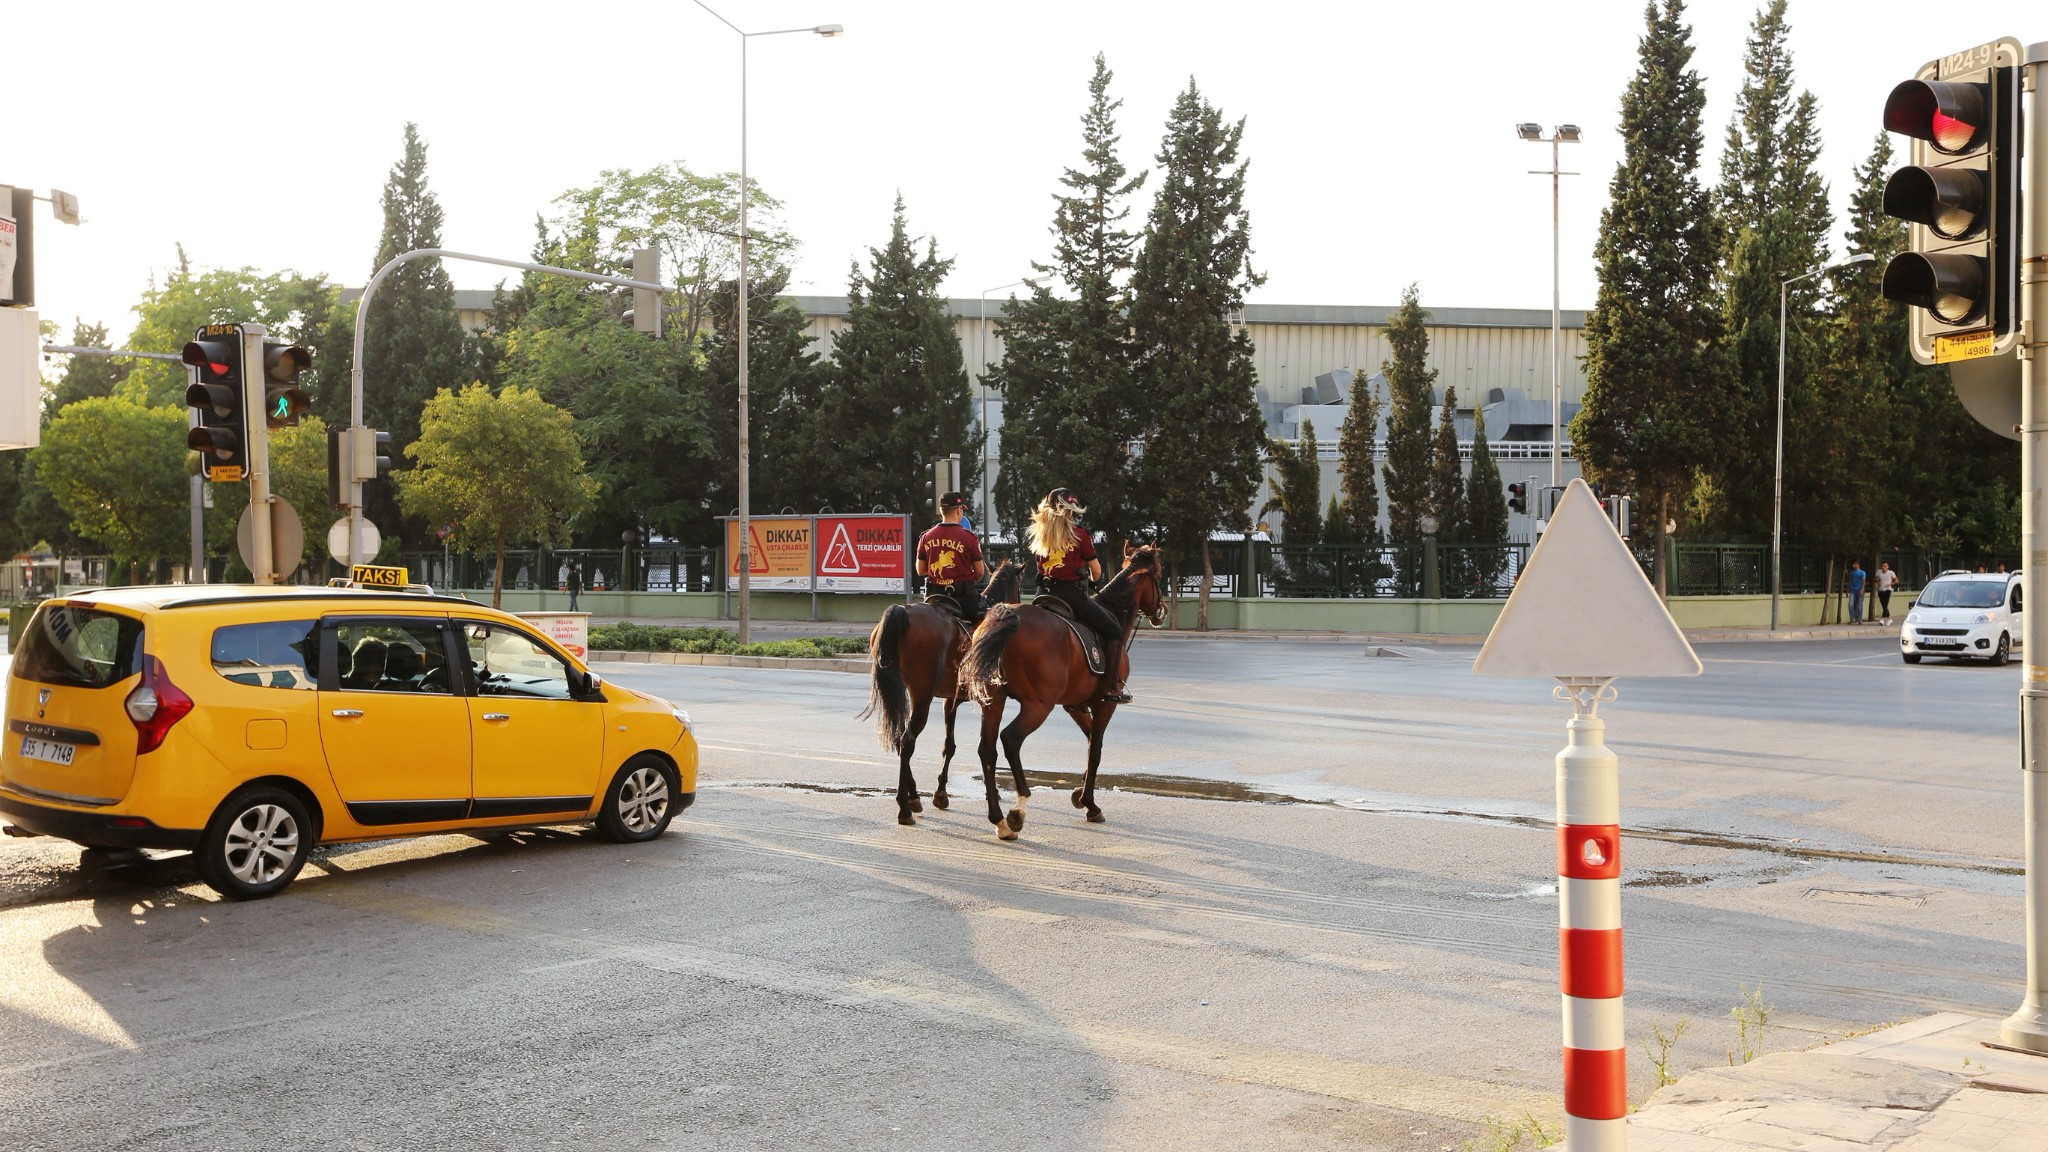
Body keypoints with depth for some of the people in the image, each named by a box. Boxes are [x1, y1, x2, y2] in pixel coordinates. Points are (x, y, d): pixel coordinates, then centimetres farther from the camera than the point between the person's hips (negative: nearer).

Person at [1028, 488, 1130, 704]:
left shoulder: (1036, 534, 7)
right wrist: (1092, 578, 25)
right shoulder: (1080, 534, -5)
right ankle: (1112, 688, -3)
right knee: (1114, 631, 6)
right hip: (1073, 594, -5)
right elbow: (1096, 572, 3)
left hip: (1044, 594, 5)